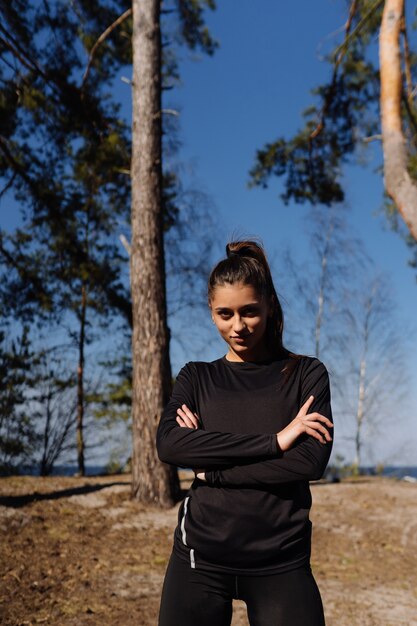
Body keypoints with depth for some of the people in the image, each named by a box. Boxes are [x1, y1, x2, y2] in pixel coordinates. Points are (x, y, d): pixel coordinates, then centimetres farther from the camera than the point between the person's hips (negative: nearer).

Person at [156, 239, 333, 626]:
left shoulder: (306, 374, 2)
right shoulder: (196, 377, 6)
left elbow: (311, 461, -11)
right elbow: (168, 445, -12)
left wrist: (210, 469, -10)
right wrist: (273, 441, -17)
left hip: (280, 564, -1)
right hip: (200, 558, 2)